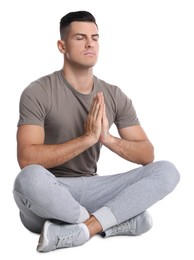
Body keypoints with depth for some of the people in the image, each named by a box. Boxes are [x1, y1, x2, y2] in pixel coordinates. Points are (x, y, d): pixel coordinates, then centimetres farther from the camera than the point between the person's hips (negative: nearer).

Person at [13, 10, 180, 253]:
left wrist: (108, 138, -17)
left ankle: (81, 229, -26)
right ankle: (120, 219, -17)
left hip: (89, 189, 4)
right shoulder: (38, 92, -9)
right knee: (30, 178, -40)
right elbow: (27, 158, -20)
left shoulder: (115, 96, 4)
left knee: (167, 171, -13)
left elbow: (147, 155, 2)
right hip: (49, 194, -4)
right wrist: (87, 138, -24)